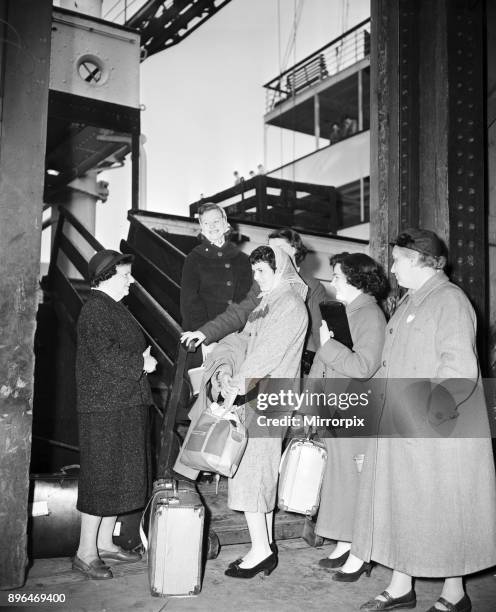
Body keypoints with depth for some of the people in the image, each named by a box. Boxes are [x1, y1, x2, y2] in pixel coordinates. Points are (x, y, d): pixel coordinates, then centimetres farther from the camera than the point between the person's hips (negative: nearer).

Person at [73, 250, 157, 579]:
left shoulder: (114, 308, 19)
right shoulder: (95, 308, -14)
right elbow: (106, 356, -24)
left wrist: (142, 357, 8)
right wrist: (141, 363, -13)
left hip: (126, 405, 10)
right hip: (105, 408, -10)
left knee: (120, 476, 15)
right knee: (101, 477, -4)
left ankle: (105, 542, 27)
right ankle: (86, 553, 7)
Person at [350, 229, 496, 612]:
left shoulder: (449, 300, -13)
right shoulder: (410, 302, 15)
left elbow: (459, 369, -23)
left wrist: (429, 409, -29)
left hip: (438, 432, -9)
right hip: (400, 429, 9)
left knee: (442, 509, 4)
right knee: (399, 504, 13)